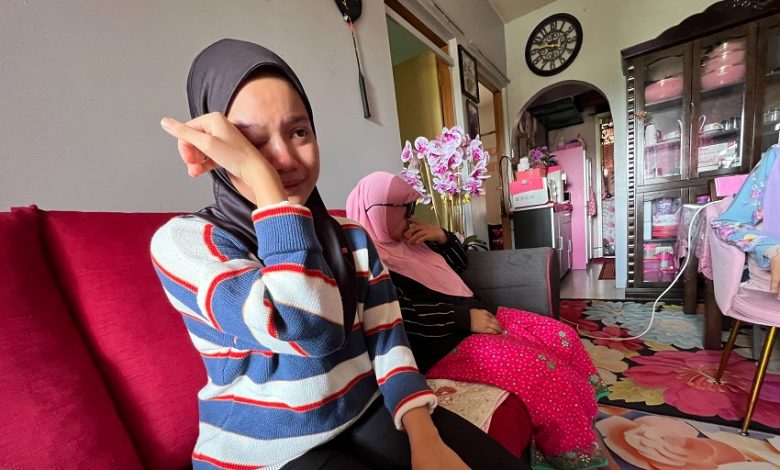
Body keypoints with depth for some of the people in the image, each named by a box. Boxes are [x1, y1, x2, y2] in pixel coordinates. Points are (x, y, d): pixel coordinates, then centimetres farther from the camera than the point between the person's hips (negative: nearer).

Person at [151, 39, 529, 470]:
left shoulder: (352, 237, -1)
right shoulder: (183, 241, -15)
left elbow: (387, 341, -3)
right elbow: (310, 330, -30)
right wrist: (260, 175, -29)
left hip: (368, 414, 4)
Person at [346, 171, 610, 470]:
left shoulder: (408, 242, 15)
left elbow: (459, 264, 23)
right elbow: (402, 315, -24)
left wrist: (441, 236, 4)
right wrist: (465, 318, -21)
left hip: (476, 315, 10)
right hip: (442, 344, -9)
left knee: (562, 338, 5)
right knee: (544, 373, -20)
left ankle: (586, 434, 21)